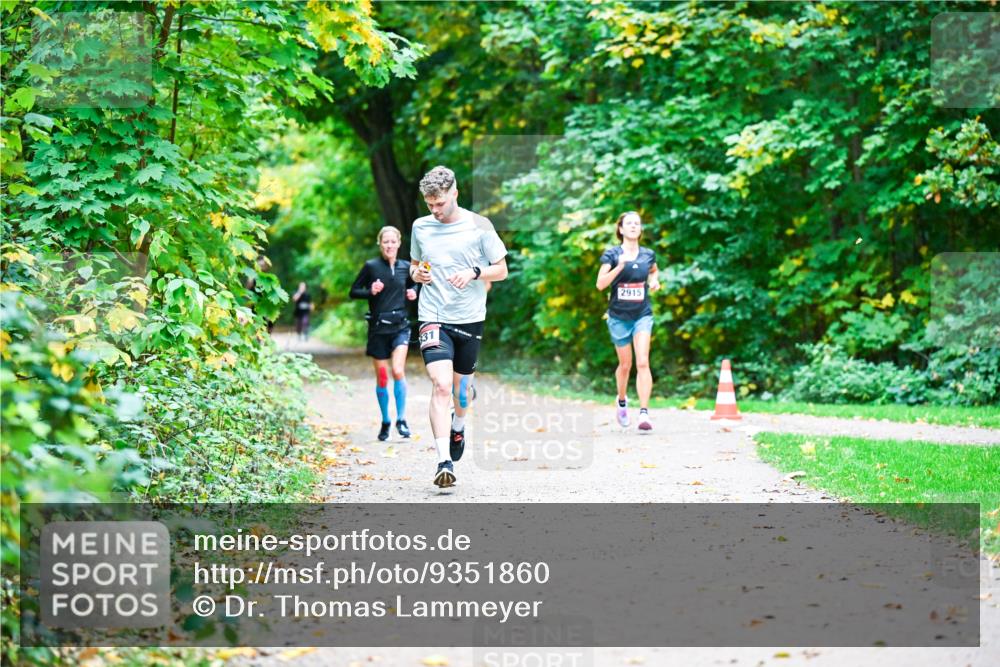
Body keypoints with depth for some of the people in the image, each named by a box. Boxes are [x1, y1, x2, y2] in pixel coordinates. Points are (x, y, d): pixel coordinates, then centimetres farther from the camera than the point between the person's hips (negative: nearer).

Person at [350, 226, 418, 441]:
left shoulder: (405, 267, 3)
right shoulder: (371, 266, -5)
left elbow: (413, 283, 24)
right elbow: (354, 291, 1)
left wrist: (413, 292, 2)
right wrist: (370, 291, -17)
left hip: (400, 326, 1)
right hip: (378, 327, -1)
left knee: (398, 371, -17)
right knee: (382, 377, 5)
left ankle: (401, 419, -6)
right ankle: (385, 422, 21)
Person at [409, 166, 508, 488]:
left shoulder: (479, 226, -2)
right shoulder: (420, 227, 6)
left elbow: (501, 270, 3)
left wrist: (474, 273, -16)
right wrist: (417, 273, -3)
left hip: (470, 319, 0)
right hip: (433, 317, 0)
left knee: (461, 385, 15)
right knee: (441, 386, -17)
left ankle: (458, 428, 49)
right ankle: (444, 462, -22)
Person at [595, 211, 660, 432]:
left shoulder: (648, 255, 4)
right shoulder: (612, 254, -5)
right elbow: (600, 284, -13)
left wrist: (654, 280, 5)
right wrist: (619, 267, -26)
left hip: (642, 315, 1)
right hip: (619, 316, -1)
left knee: (642, 362, -14)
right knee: (625, 364, 11)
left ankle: (644, 413, -19)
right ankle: (622, 401, 40)